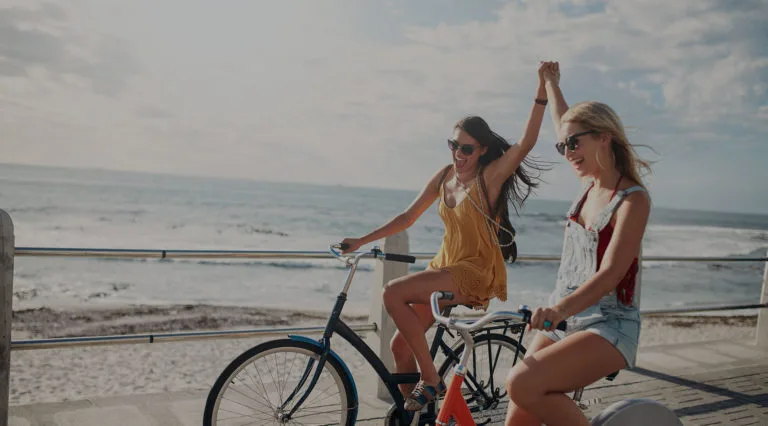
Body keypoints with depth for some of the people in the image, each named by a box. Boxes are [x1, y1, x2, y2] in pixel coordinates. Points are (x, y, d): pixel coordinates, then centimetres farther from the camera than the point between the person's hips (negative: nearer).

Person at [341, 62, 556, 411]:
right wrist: (362, 241, 10)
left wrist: (542, 90, -33)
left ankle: (430, 380, -12)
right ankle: (411, 413, 22)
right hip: (444, 267, 7)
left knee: (393, 293, -25)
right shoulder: (444, 177, 7)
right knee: (400, 346, 3)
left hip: (476, 273, -7)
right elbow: (407, 217, 13)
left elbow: (525, 143, -27)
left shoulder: (490, 176, -10)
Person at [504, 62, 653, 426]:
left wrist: (560, 308, -38)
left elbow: (610, 273, -23)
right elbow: (564, 124, 29)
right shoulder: (590, 185, 10)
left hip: (607, 326, -7)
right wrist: (551, 83, 42)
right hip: (563, 321, 7)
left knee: (522, 383, -29)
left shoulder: (633, 199, -10)